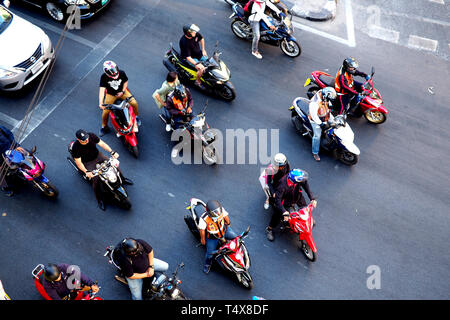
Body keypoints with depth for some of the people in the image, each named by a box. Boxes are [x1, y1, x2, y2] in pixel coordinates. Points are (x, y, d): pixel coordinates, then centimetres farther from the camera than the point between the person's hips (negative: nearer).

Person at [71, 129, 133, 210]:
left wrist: (112, 152, -20)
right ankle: (99, 200, 0)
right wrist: (86, 172, -36)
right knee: (96, 180, -20)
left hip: (97, 155, 5)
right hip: (88, 163, -4)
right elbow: (78, 162, -22)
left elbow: (102, 144, -10)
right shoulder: (75, 147, -27)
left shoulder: (91, 136, -18)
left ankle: (123, 179, 27)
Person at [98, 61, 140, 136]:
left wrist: (122, 92, -12)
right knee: (105, 111, -10)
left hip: (121, 91, 1)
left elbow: (125, 81, 0)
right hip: (111, 94, -1)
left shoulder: (121, 73, -19)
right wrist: (100, 103, -39)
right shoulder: (104, 77, -23)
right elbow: (102, 89, -29)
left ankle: (136, 116, 16)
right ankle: (104, 127, 19)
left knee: (134, 103, -16)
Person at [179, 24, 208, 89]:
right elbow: (188, 57, -31)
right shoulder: (184, 42, -33)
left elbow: (201, 38, 11)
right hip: (191, 58, -7)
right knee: (202, 69, -25)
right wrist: (196, 64, -42)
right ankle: (198, 81, 1)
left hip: (199, 54, 7)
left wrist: (203, 50, 9)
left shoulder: (195, 34, -14)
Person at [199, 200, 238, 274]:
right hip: (212, 238, -3)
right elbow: (202, 229, -19)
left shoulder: (221, 210, -28)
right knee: (210, 253, 3)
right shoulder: (203, 219, -37)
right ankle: (207, 264, 37)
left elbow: (225, 216, -5)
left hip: (224, 230, 3)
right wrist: (203, 239, -4)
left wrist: (228, 224, 14)